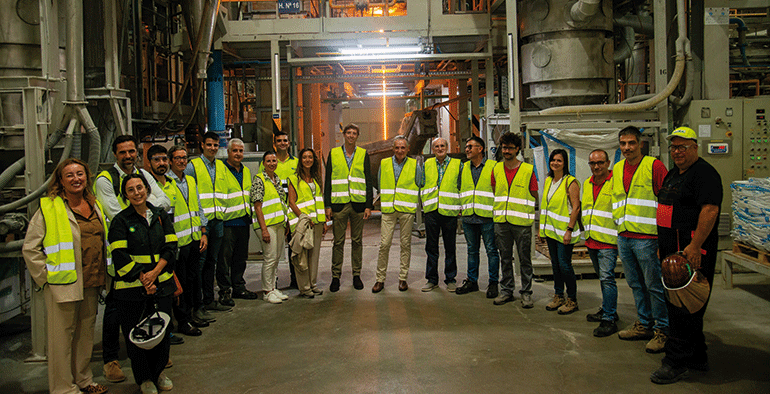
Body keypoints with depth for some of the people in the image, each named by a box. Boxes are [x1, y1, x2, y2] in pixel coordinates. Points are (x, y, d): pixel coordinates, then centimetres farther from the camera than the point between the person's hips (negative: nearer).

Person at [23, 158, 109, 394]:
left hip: (92, 284, 6)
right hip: (63, 285, -6)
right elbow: (30, 249, -6)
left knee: (86, 332, 16)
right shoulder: (48, 209, -7)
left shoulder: (95, 206, 12)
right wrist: (47, 277, -9)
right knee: (62, 335, 2)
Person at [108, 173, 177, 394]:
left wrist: (154, 272, -10)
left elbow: (170, 247, 4)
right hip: (131, 287, -3)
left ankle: (158, 372, 27)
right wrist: (142, 278, -14)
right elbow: (120, 256, -7)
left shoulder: (161, 216, 10)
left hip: (162, 284, 3)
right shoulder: (120, 221, -1)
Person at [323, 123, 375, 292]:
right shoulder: (333, 153, 6)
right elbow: (328, 181, 6)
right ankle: (336, 276, 10)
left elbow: (368, 181, 7)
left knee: (357, 241, 7)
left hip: (358, 203, 1)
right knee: (338, 241, 2)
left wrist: (369, 205, -1)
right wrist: (327, 205, 0)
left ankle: (357, 275, 16)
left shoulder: (363, 154, 8)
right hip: (339, 204, -1)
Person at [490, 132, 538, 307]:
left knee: (525, 259, 2)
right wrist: (501, 207, 10)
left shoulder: (528, 170, -3)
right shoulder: (496, 169, 9)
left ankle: (526, 292, 10)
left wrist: (519, 206, -3)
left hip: (522, 222, -3)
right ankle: (506, 290, 20)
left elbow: (534, 196, 2)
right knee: (505, 258, 10)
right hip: (501, 221, 4)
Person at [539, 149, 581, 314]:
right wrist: (541, 227, 15)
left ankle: (572, 300, 7)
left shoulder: (571, 182, -10)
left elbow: (576, 207, -14)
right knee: (555, 264, 12)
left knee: (564, 265, -6)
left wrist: (569, 230, -19)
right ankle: (559, 296, 23)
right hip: (550, 230, 7)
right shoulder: (548, 181, 12)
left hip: (564, 231, -7)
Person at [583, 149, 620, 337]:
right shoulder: (587, 184, 13)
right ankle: (607, 310, 30)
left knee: (606, 277, -11)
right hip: (591, 239, 8)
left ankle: (609, 319, -8)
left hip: (608, 239, -8)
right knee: (602, 277, 18)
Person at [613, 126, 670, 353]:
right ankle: (644, 324, 27)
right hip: (624, 238, 7)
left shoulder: (654, 166, -8)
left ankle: (662, 330, 8)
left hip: (646, 237, -7)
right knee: (636, 284, 15)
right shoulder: (617, 169, 13)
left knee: (654, 286, -2)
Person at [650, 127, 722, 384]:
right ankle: (697, 357, 28)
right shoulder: (673, 175, 19)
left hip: (692, 251, -10)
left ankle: (676, 363, -1)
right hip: (673, 251, 10)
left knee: (683, 308, -7)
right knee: (679, 304, 16)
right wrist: (662, 245, 24)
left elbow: (710, 210, -23)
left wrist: (695, 246, -28)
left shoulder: (704, 173, -11)